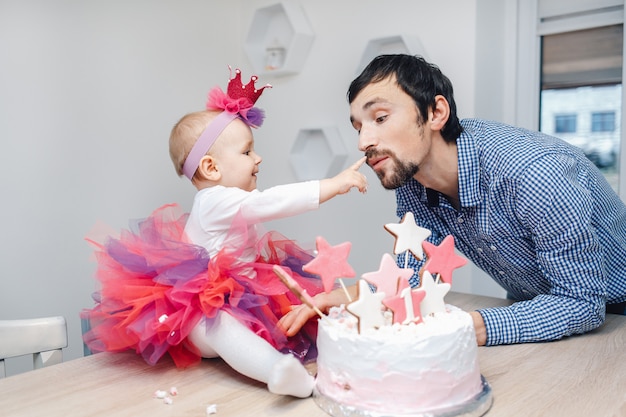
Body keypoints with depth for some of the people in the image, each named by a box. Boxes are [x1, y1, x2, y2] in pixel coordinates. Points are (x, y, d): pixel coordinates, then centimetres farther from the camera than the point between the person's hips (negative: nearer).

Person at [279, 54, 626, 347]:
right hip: (532, 306, 5)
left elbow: (583, 302, -27)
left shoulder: (535, 173, -34)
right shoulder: (407, 174, -13)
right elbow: (412, 273, -6)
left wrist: (477, 329, -41)